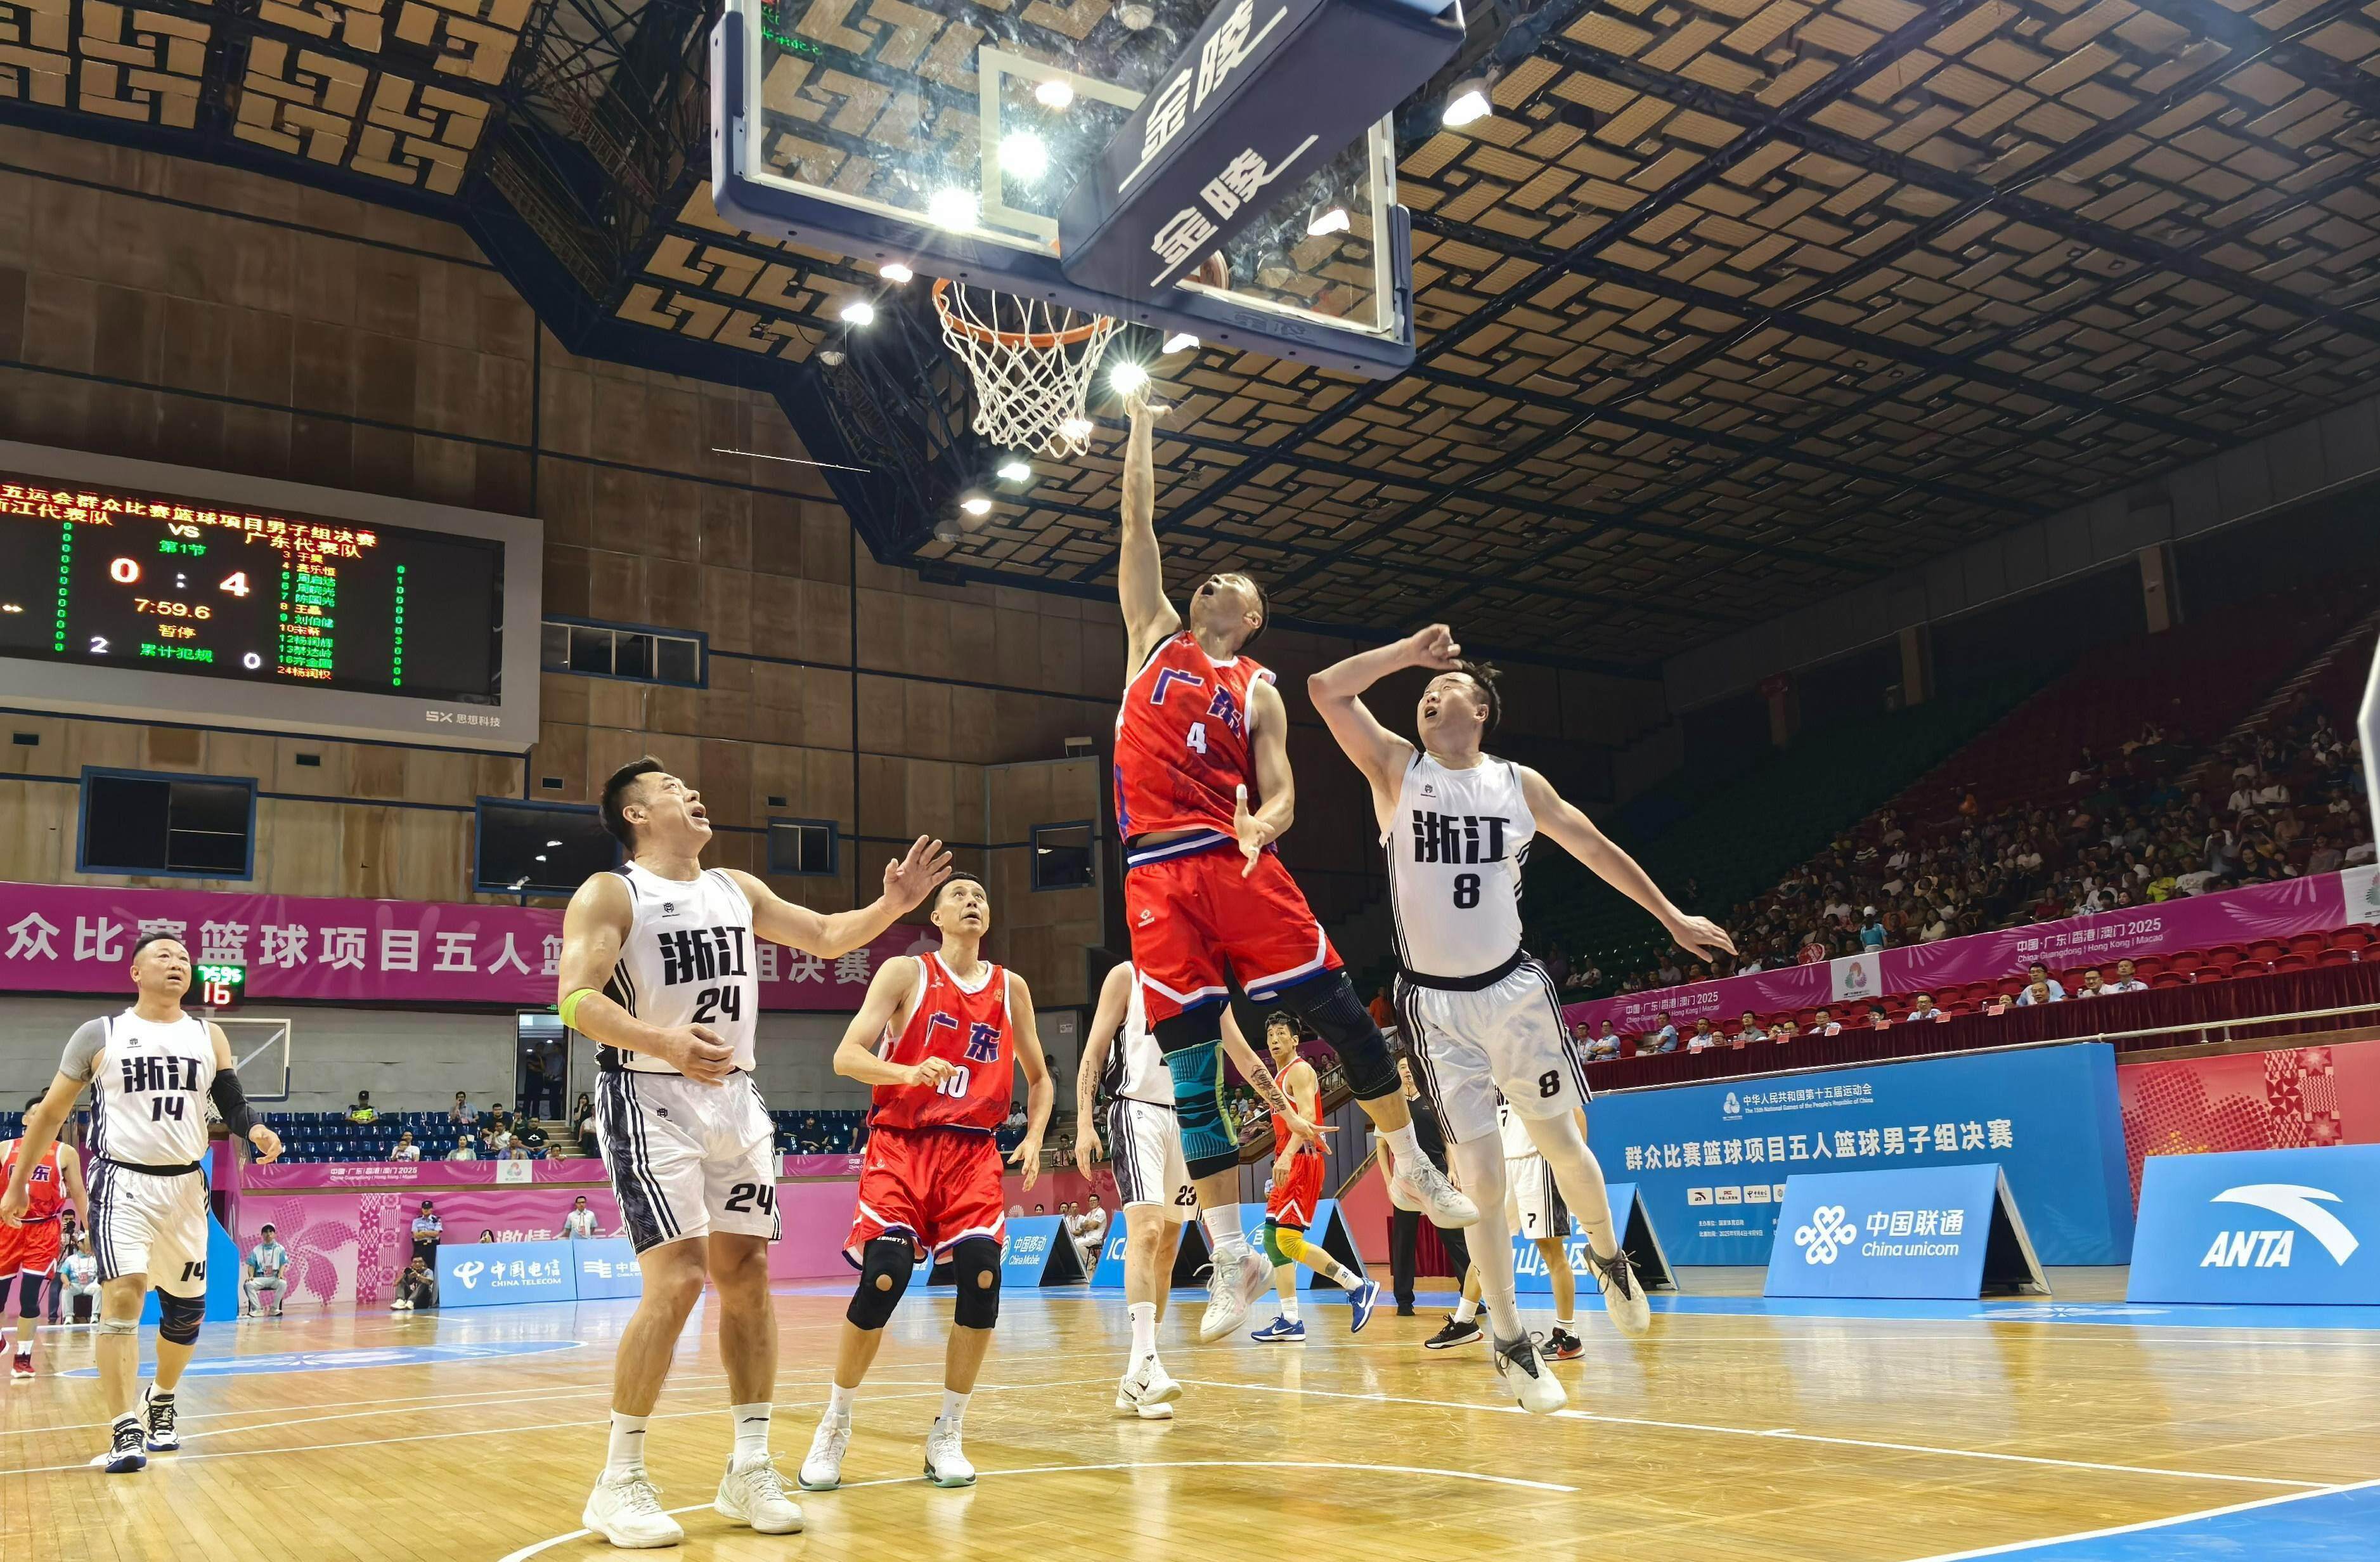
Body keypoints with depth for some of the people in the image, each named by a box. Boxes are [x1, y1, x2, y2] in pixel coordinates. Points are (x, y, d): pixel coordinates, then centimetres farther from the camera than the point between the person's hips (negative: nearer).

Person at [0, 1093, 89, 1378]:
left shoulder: (65, 1154, 3)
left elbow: (79, 1193, 7)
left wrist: (87, 1229, 1)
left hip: (43, 1230, -2)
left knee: (29, 1297, -7)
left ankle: (23, 1357, 2)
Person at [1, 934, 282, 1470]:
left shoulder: (209, 1036, 6)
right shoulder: (99, 1035, -1)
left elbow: (231, 1102, 2)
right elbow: (51, 1112, 7)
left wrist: (255, 1130, -21)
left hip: (186, 1185, 4)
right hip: (123, 1183, -4)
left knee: (187, 1307, 12)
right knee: (123, 1296, -18)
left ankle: (160, 1401, 36)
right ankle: (125, 1431, -14)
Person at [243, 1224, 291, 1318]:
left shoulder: (280, 1249, 10)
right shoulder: (256, 1250, 13)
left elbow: (283, 1264, 4)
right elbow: (251, 1266, 8)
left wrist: (280, 1274, -17)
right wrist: (251, 1276, -13)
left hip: (275, 1277, -1)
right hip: (260, 1277, 1)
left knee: (283, 1283, -35)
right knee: (248, 1284, -30)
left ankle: (275, 1309, -20)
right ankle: (257, 1309, -20)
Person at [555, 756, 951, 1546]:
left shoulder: (736, 888, 13)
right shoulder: (610, 893, -6)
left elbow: (826, 936, 19)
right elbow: (576, 1000, -17)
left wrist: (891, 905, 0)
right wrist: (664, 1042, -34)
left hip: (735, 1097, 6)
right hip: (650, 1098, -6)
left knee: (747, 1274, 6)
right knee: (678, 1280, -15)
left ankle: (750, 1468, 16)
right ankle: (619, 1483, 0)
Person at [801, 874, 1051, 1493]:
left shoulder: (1011, 989, 12)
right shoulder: (905, 973, 1)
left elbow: (1039, 1078, 21)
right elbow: (846, 1056, -8)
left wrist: (1034, 1138, 4)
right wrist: (908, 1072, -26)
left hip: (974, 1151, 3)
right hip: (901, 1144, -3)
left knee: (981, 1276, -14)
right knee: (883, 1278, -16)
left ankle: (947, 1436, 3)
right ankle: (834, 1428, 7)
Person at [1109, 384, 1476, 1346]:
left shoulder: (1257, 689, 15)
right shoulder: (1156, 636, 19)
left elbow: (1279, 793, 7)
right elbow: (1138, 524, 15)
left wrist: (1261, 826, -15)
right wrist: (1141, 430, 16)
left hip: (1239, 864, 0)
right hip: (1159, 874, 0)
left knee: (1337, 1010, -4)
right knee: (1191, 1066, -3)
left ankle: (1412, 1167, 18)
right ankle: (1232, 1258, 3)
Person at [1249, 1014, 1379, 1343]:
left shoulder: (1300, 1070, -8)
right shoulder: (1279, 1077, 21)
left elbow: (1308, 1117, -23)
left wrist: (1287, 1155, -36)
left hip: (1303, 1161, -10)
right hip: (1289, 1165, 10)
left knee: (1288, 1239, -17)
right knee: (1273, 1239, 6)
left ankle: (1359, 1287, -10)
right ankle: (1290, 1322, 9)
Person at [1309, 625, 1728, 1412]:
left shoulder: (1519, 784, 3)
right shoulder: (1397, 767, -2)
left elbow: (1596, 849, 12)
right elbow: (1327, 689, -14)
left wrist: (1671, 916, 15)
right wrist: (1409, 651, -10)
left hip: (1515, 989, 2)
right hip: (1436, 1002, -2)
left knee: (1563, 1144, 13)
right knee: (1481, 1178, -5)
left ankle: (1610, 1260, 43)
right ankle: (1508, 1341, 11)